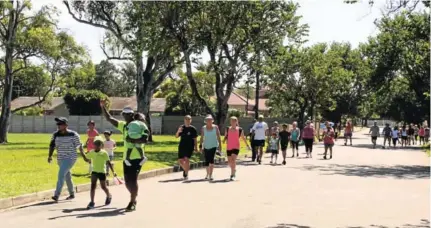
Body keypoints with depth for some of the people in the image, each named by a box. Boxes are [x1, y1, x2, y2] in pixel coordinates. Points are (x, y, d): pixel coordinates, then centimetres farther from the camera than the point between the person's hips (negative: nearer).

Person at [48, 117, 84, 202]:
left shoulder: (73, 134, -12)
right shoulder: (55, 134, 1)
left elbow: (79, 146, -4)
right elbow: (52, 145, 2)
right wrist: (50, 156, -10)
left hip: (70, 158, -6)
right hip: (60, 159, 6)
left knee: (61, 175, -20)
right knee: (67, 177, 17)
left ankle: (56, 195, -24)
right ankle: (72, 194, 33)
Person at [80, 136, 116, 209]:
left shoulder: (104, 153, -10)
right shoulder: (91, 152, 0)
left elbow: (108, 163, -6)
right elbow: (86, 158, 13)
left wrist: (113, 171, -7)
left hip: (102, 172, -2)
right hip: (94, 171, 3)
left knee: (103, 187, 8)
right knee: (93, 185, -9)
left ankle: (108, 196, 39)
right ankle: (92, 202, -7)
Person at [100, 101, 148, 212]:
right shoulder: (123, 125, 11)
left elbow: (145, 139, -21)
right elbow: (109, 118, 11)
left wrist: (133, 140, -26)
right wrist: (103, 106, 3)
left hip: (137, 157, -7)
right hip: (126, 158, 7)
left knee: (133, 180, -7)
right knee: (127, 181, 12)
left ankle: (132, 203, 3)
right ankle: (134, 199, 34)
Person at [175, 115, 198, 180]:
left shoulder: (193, 129, -3)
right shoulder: (181, 127, 5)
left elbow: (195, 139, 0)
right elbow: (176, 136, 4)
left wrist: (195, 147, -3)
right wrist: (178, 131, -17)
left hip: (189, 147, -3)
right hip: (182, 146, 3)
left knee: (187, 159, -15)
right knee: (180, 161, 5)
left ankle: (186, 174, -5)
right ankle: (185, 169, 34)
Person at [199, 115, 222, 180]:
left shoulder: (215, 127, 0)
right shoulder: (203, 128, 3)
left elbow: (218, 137, 1)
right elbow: (202, 138, 5)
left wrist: (220, 145, -3)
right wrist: (201, 146, 0)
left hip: (213, 146, -2)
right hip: (206, 146, 2)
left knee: (211, 160, -18)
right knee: (206, 161, 5)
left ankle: (210, 175, -14)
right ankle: (207, 174, 27)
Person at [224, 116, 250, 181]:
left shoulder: (240, 130, 1)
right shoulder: (228, 129, 6)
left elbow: (243, 138, 11)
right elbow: (225, 137, 11)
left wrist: (247, 145, 17)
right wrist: (224, 140, -12)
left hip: (236, 147, -3)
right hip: (229, 147, 3)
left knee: (233, 160, -20)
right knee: (229, 162, 11)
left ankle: (232, 175, -16)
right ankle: (234, 170, 40)